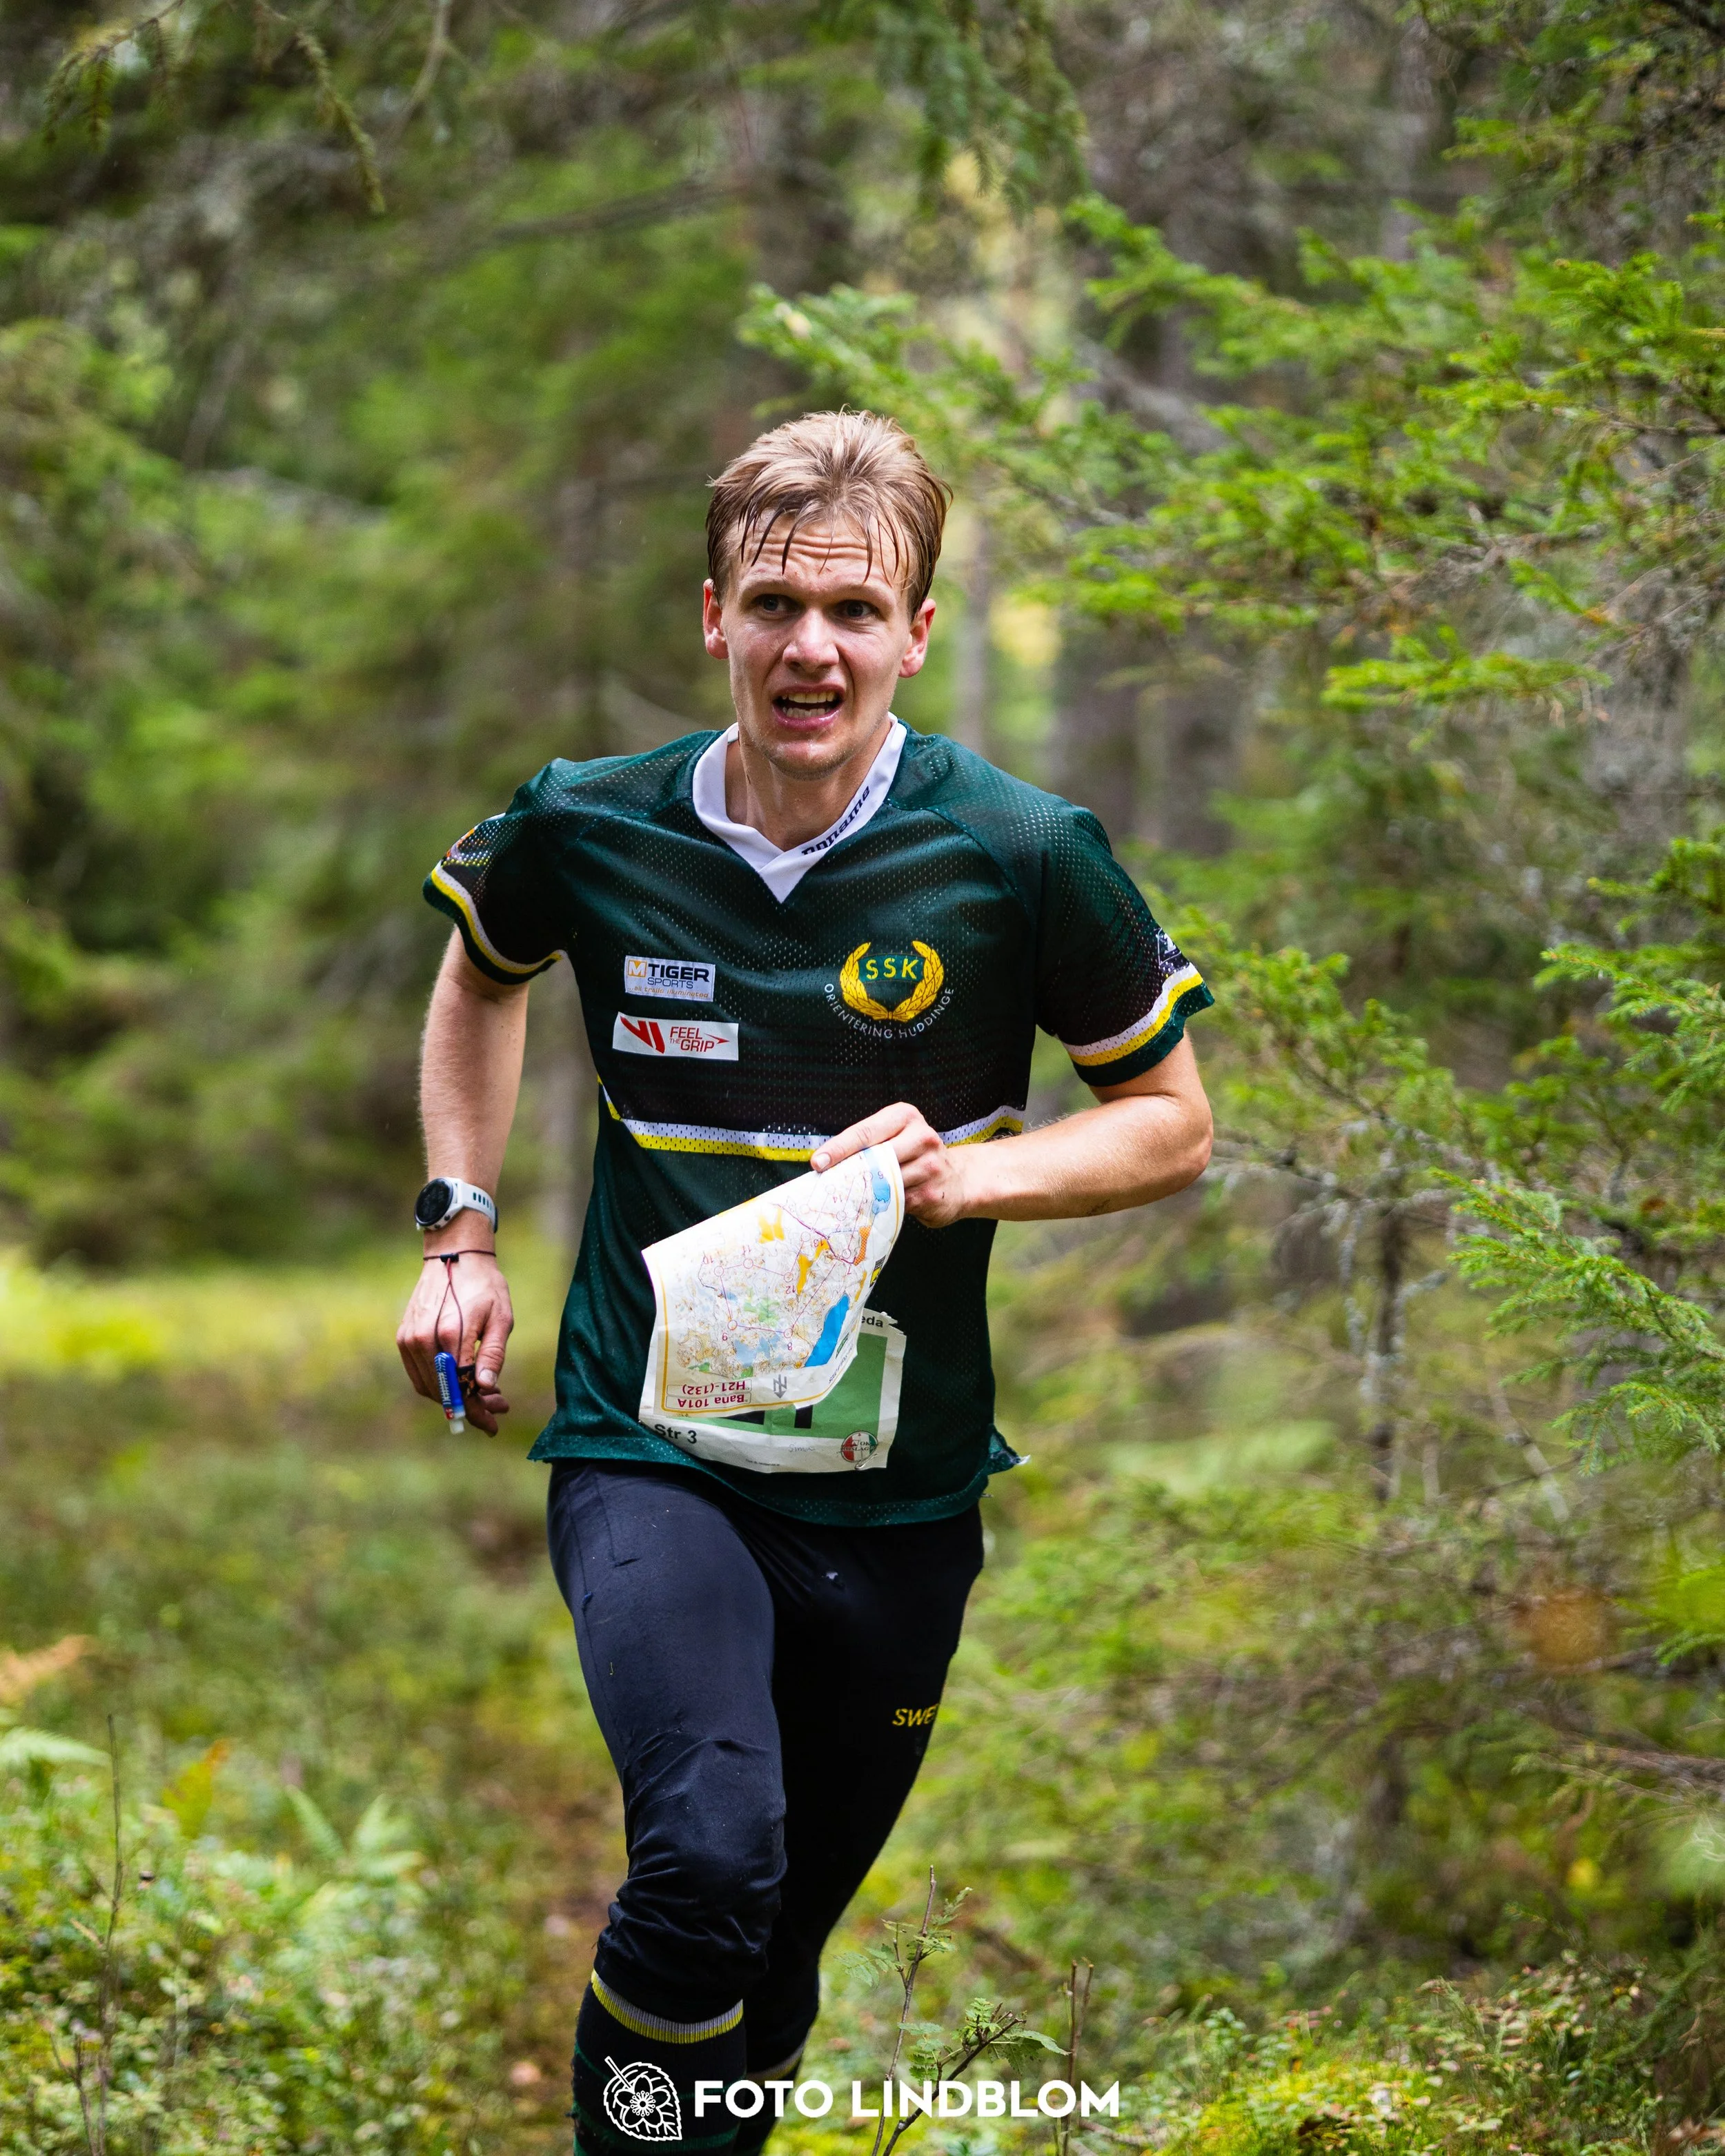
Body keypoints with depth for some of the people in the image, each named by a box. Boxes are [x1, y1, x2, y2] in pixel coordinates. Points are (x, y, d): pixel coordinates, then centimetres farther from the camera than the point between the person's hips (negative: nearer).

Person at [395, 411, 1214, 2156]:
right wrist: (460, 1235, 9)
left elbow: (1172, 1124, 3)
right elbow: (479, 974, 20)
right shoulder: (587, 832, -4)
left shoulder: (1022, 859, -9)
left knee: (780, 1947, 13)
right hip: (649, 1445, -1)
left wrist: (972, 1173, -15)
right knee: (710, 1863, -27)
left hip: (896, 1488, 1)